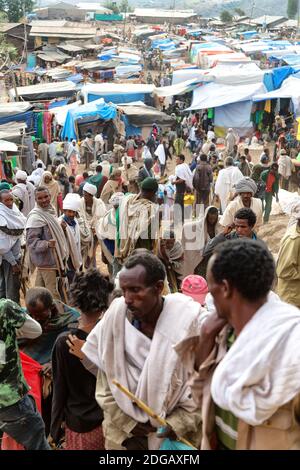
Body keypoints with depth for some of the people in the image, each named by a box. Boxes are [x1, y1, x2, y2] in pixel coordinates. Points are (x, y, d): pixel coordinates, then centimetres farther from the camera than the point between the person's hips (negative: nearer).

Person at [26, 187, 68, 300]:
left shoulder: (49, 211, 9)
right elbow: (31, 240, -23)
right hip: (46, 259, -9)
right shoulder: (35, 217, -19)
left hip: (53, 258, 9)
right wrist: (47, 244, -35)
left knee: (40, 289, 18)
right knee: (52, 292, -4)